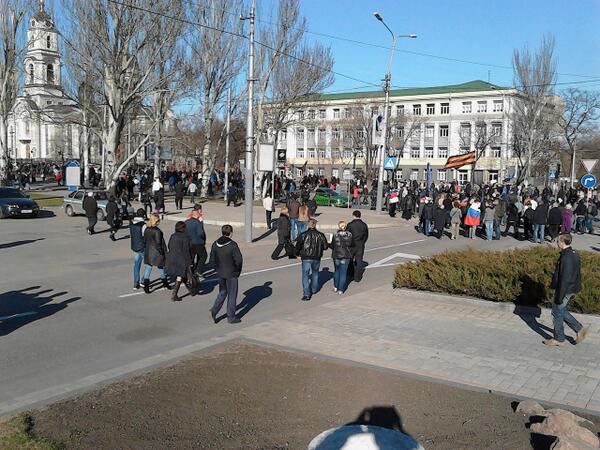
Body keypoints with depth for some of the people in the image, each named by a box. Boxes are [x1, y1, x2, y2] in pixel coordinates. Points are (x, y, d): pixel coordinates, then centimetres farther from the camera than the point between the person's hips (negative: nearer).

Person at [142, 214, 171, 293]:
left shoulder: (146, 229, 0)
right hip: (156, 252, -5)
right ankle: (165, 282, 30)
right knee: (161, 266, 13)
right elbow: (158, 243, -18)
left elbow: (144, 241, 8)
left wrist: (145, 250, 18)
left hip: (148, 252, 5)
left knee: (148, 267, 7)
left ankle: (146, 284, -2)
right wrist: (162, 253, -9)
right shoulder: (157, 231, -20)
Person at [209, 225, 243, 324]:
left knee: (222, 293, 21)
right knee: (232, 295, 6)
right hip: (231, 274, -5)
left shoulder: (215, 244, 0)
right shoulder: (232, 245, -18)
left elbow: (212, 260, 5)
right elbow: (239, 260, -19)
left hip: (220, 273, 5)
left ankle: (214, 310, 5)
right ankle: (231, 317, 13)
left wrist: (217, 269, 14)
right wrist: (237, 270, -3)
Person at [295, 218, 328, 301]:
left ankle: (307, 294, -11)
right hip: (317, 258, 3)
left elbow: (298, 246, -7)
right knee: (315, 273, 25)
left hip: (306, 258, -3)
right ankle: (314, 289, 37)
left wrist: (298, 254, 10)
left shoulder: (303, 235, -6)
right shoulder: (320, 235, 0)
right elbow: (325, 246, 3)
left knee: (305, 275, -2)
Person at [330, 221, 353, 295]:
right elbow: (351, 245, 1)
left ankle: (335, 287, 24)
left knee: (337, 271, 20)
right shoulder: (349, 235, -6)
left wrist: (328, 244, 13)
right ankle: (340, 289, 7)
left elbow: (332, 246, -7)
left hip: (336, 256, 0)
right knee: (343, 272, 6)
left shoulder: (335, 235, -12)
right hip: (346, 256, 0)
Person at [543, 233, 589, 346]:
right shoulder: (574, 254, 6)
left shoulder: (566, 257, -26)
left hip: (565, 291, -10)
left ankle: (558, 339, 18)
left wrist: (559, 296, -21)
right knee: (562, 311, 22)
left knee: (557, 313, 6)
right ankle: (580, 329, 21)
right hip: (572, 289, 10)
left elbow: (565, 279, -26)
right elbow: (577, 274, 16)